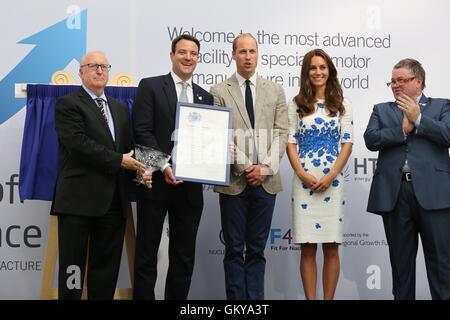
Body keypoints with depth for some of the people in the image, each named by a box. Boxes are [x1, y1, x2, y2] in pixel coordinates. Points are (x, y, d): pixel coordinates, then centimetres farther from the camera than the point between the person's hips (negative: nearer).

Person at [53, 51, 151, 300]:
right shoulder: (68, 104, 0)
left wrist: (139, 169, -4)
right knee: (73, 265, 1)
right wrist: (118, 160, -13)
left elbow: (129, 148, 17)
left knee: (107, 269, 9)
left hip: (113, 200, 6)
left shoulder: (120, 108, 20)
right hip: (79, 198, -5)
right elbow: (78, 143, -14)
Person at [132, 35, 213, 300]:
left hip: (190, 185, 4)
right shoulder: (150, 86, 1)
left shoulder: (205, 97, 15)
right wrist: (163, 166, -18)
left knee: (184, 255, 10)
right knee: (147, 252, 6)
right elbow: (142, 132, -8)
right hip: (156, 182, -4)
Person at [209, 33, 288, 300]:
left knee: (257, 250, 9)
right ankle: (237, 298, 12)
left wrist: (265, 167, -7)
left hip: (266, 180, 2)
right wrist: (244, 167, -11)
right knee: (235, 250, 4)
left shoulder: (275, 90, 11)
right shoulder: (219, 92, 3)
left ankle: (256, 299, 15)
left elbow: (282, 133, 5)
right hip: (233, 180, -2)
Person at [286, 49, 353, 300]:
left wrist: (330, 176, -9)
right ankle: (310, 298, 10)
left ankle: (329, 298, 11)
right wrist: (302, 174, -10)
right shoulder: (297, 104, 8)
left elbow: (347, 143, 2)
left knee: (331, 248, 2)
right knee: (308, 248, 2)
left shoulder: (342, 104, 8)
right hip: (304, 181, 0)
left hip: (332, 181, 0)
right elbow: (291, 142, 4)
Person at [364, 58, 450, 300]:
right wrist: (403, 128, -5)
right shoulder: (381, 110, 16)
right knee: (400, 259, 10)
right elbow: (371, 139, 1)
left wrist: (418, 118, -4)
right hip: (394, 192, 2)